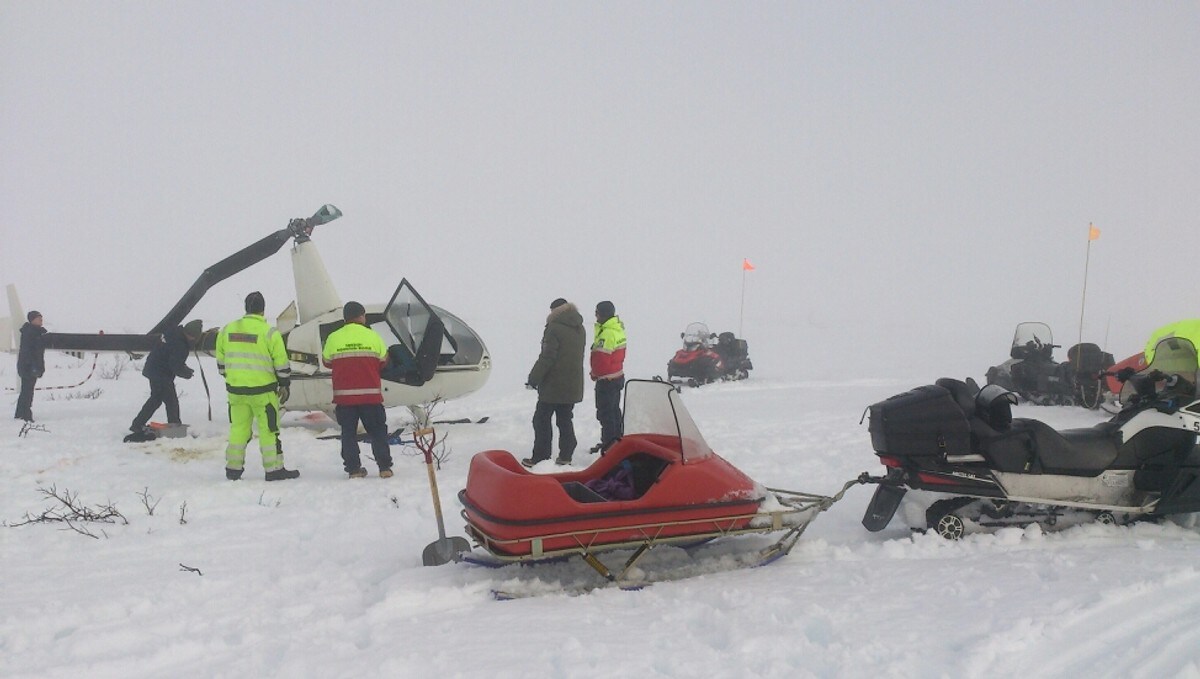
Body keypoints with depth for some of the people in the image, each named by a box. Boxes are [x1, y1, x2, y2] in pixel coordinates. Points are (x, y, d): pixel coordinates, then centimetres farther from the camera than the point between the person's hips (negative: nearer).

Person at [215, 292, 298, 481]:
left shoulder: (227, 330, 5)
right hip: (263, 390, -4)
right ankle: (274, 469, 7)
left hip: (235, 389, 5)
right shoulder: (269, 332, -10)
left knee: (238, 428, 15)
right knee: (269, 429, 3)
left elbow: (220, 360, 14)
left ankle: (233, 468, 18)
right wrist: (284, 385, 5)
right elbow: (281, 363, -8)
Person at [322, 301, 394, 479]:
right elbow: (383, 361, 6)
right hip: (371, 394, -1)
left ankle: (353, 469, 7)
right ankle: (384, 467, 8)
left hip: (343, 396, 1)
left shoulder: (333, 338, -2)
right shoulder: (372, 336, -4)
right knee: (377, 431, 9)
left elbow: (326, 362, 11)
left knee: (348, 432, 9)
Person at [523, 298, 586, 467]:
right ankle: (565, 456, 14)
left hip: (553, 385, -7)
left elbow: (546, 358, -19)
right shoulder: (579, 329, 11)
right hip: (573, 386, 8)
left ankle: (541, 457, 3)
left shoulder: (554, 328, -16)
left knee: (541, 420, 2)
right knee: (565, 420, 13)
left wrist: (533, 379, -12)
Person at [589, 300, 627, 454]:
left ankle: (608, 444, 2)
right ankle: (616, 440, 28)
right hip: (618, 376, 10)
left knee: (605, 413, -2)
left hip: (606, 379, -10)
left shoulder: (607, 333, -23)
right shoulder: (619, 328, 8)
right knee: (614, 410, 19)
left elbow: (601, 358, -26)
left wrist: (594, 373, -7)